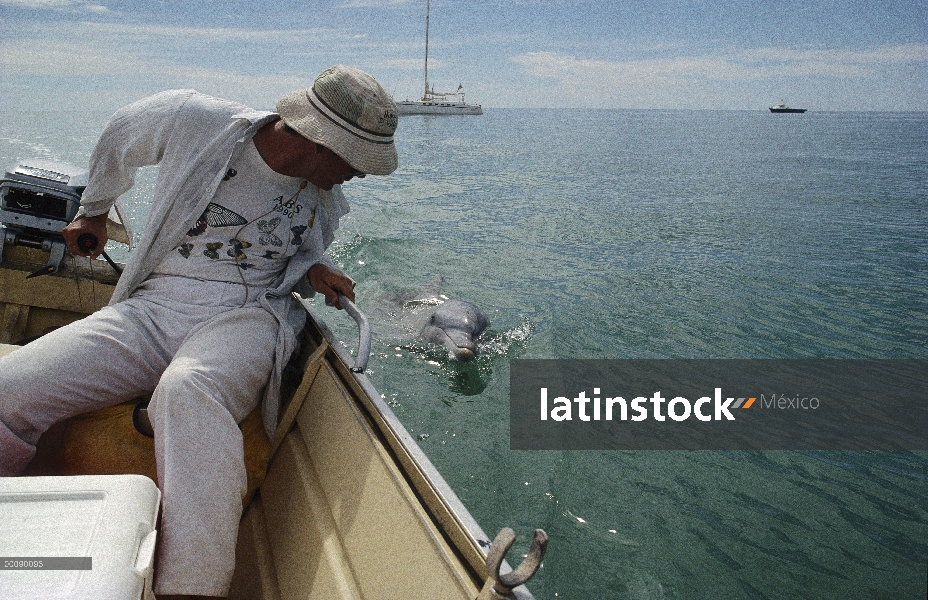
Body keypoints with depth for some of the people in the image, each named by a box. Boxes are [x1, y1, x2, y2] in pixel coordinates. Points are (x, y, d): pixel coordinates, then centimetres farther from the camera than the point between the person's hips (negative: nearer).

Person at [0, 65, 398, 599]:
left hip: (247, 317, -1)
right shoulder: (193, 119, -4)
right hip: (151, 310, 2)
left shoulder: (324, 200, 5)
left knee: (187, 393, -38)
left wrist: (316, 272, -1)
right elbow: (118, 140, 18)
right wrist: (94, 211, 32)